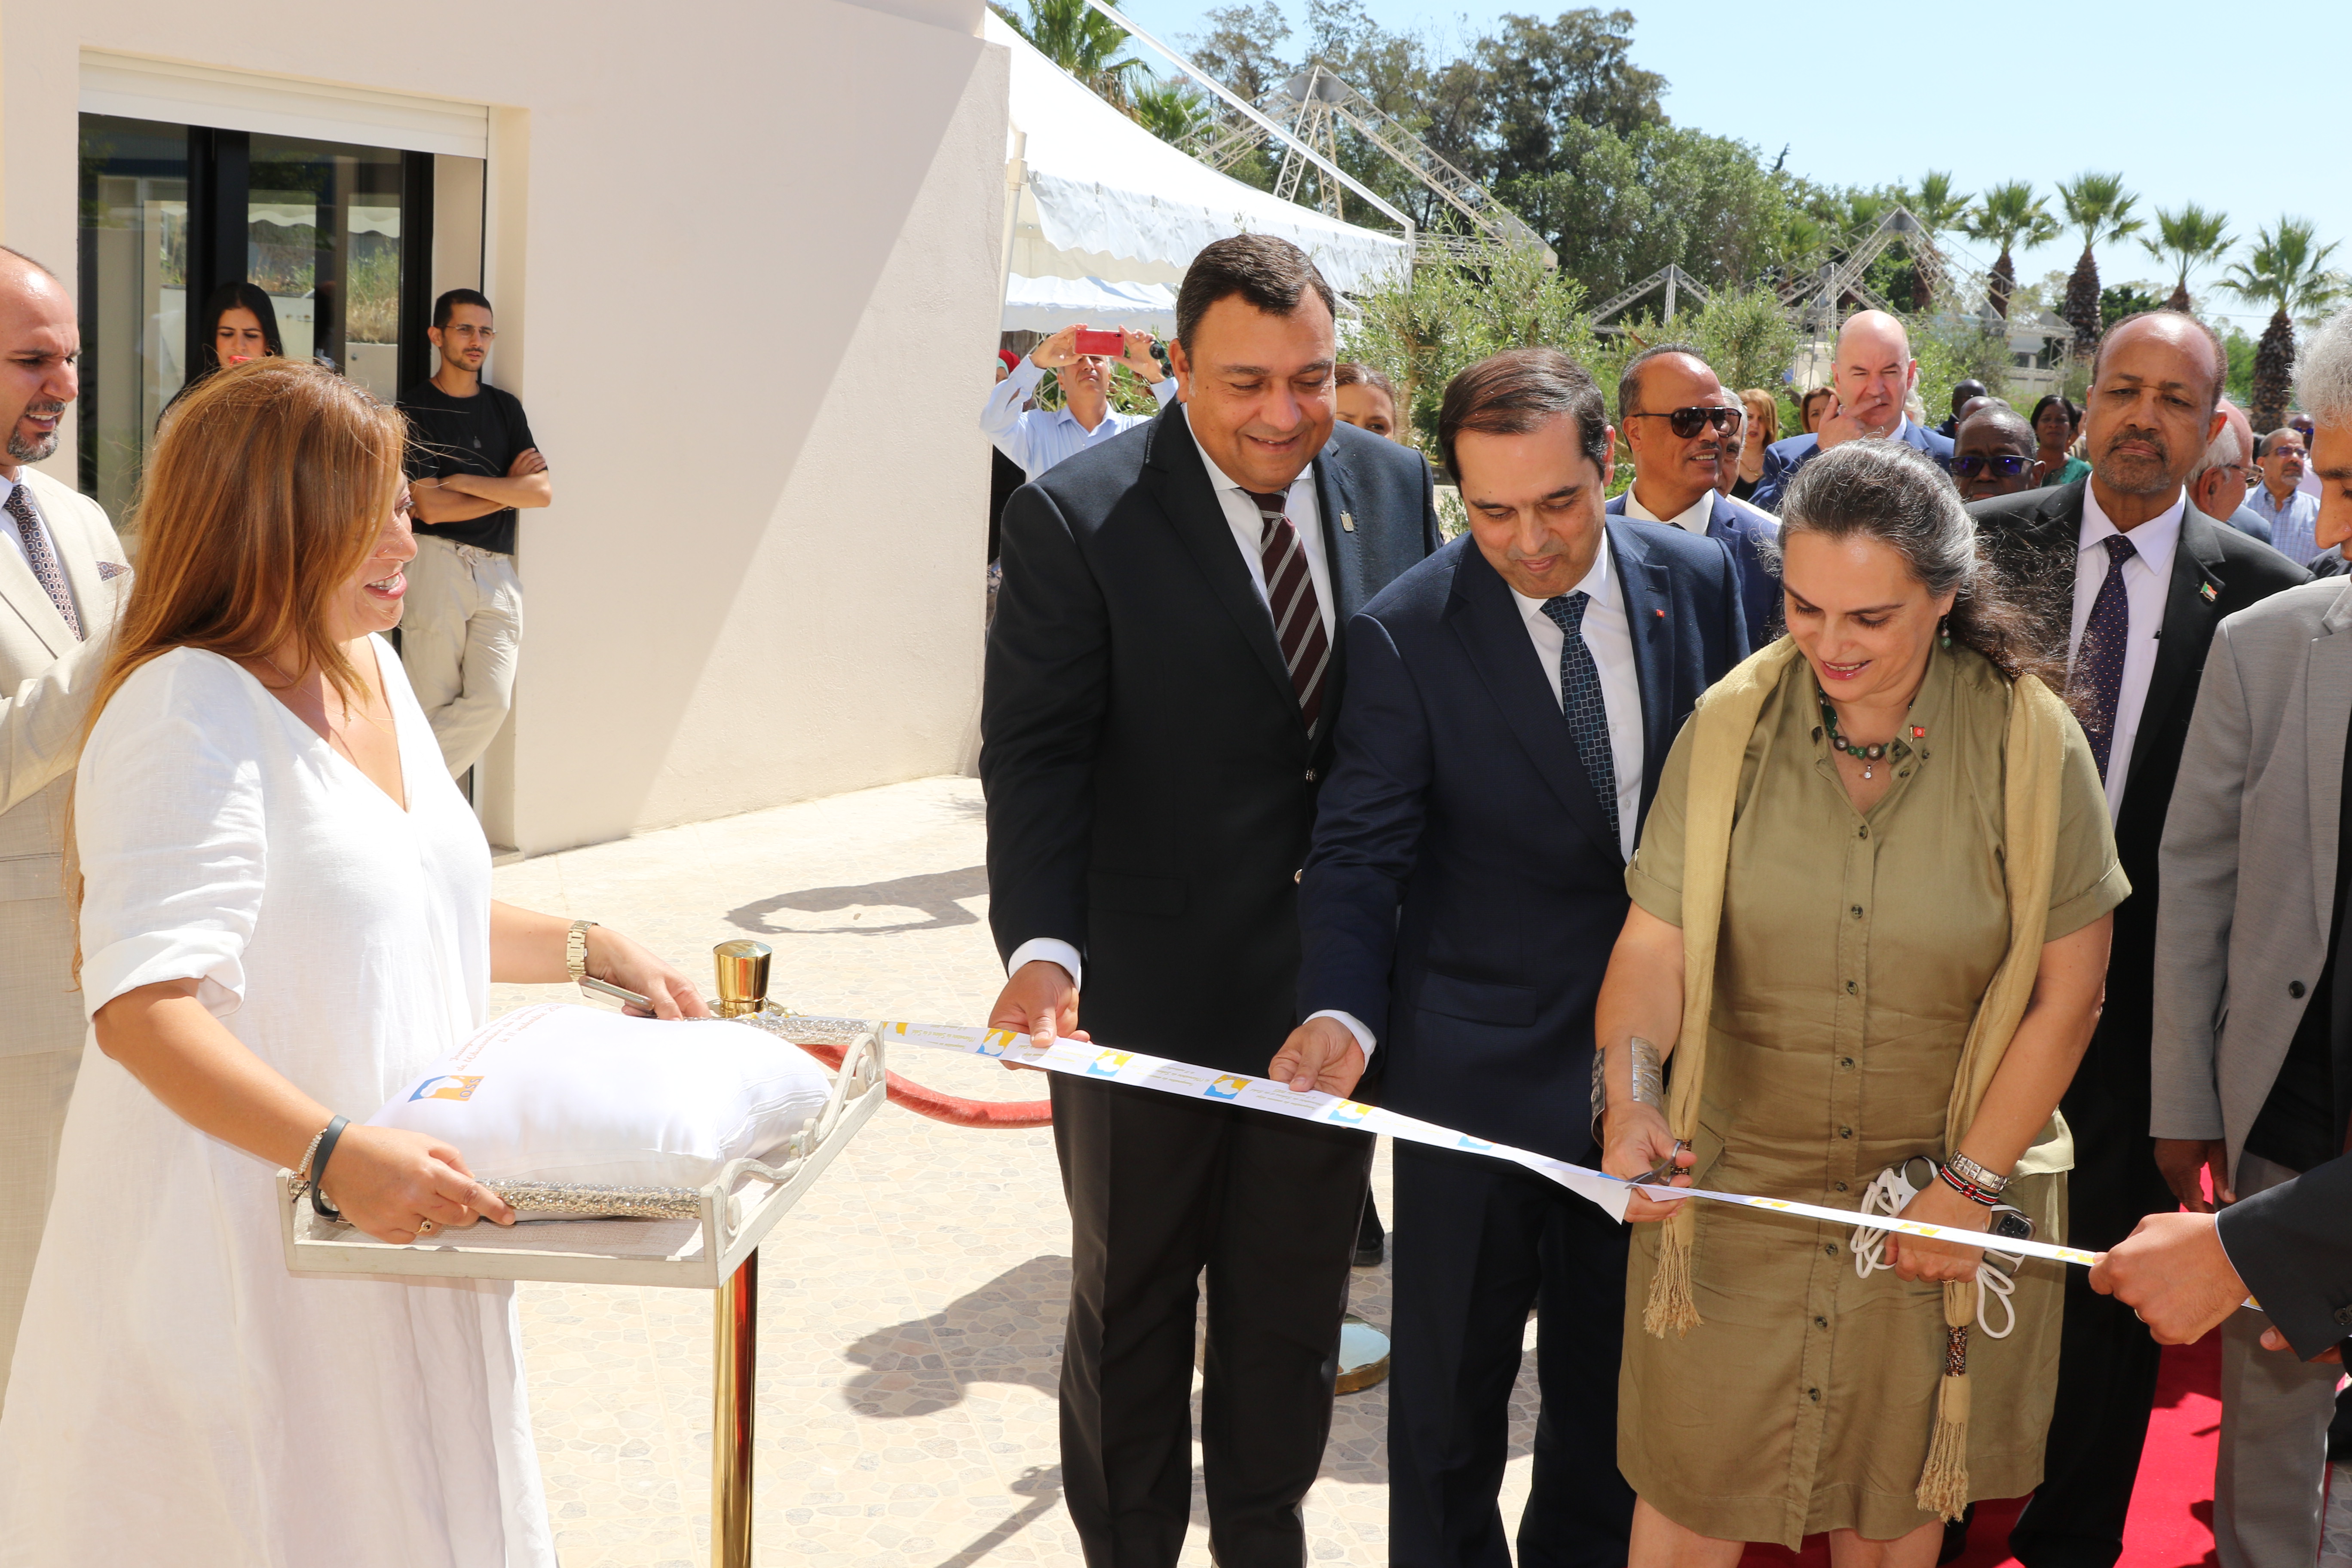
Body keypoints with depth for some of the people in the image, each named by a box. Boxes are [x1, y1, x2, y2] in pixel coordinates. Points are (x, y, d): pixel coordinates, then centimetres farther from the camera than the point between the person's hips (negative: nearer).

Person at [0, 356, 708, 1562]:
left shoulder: (374, 669, 9)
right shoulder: (191, 711, -18)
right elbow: (144, 1006, -28)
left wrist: (588, 948, 15)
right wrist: (337, 1151, -39)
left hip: (390, 1236, 8)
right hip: (237, 1227, -8)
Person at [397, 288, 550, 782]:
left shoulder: (505, 407, 16)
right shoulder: (415, 408, 1)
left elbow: (544, 492, 5)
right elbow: (429, 506, -8)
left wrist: (464, 482, -4)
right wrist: (508, 489, 0)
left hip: (497, 569, 4)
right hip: (437, 564, -4)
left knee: (491, 701, -8)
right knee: (434, 707, -6)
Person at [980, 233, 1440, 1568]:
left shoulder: (1394, 485, -1)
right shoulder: (1079, 516, -15)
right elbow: (1033, 751, -15)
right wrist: (1041, 945, -28)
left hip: (1333, 986, 4)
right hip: (1150, 991, -4)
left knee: (1295, 1297, 20)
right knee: (1131, 1302, 16)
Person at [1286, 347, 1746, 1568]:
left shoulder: (1696, 580, -4)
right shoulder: (1404, 634, -15)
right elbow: (1359, 851, -14)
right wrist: (1342, 1009, -31)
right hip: (1478, 1064, -3)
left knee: (1612, 1355, 21)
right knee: (1453, 1370, 10)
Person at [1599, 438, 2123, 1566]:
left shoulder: (2033, 744, -10)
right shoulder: (1729, 726, -7)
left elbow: (2067, 989, -4)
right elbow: (1655, 942, -9)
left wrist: (1970, 1186, -6)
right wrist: (1629, 1092, -28)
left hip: (1945, 1190, 0)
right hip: (1734, 1178, 1)